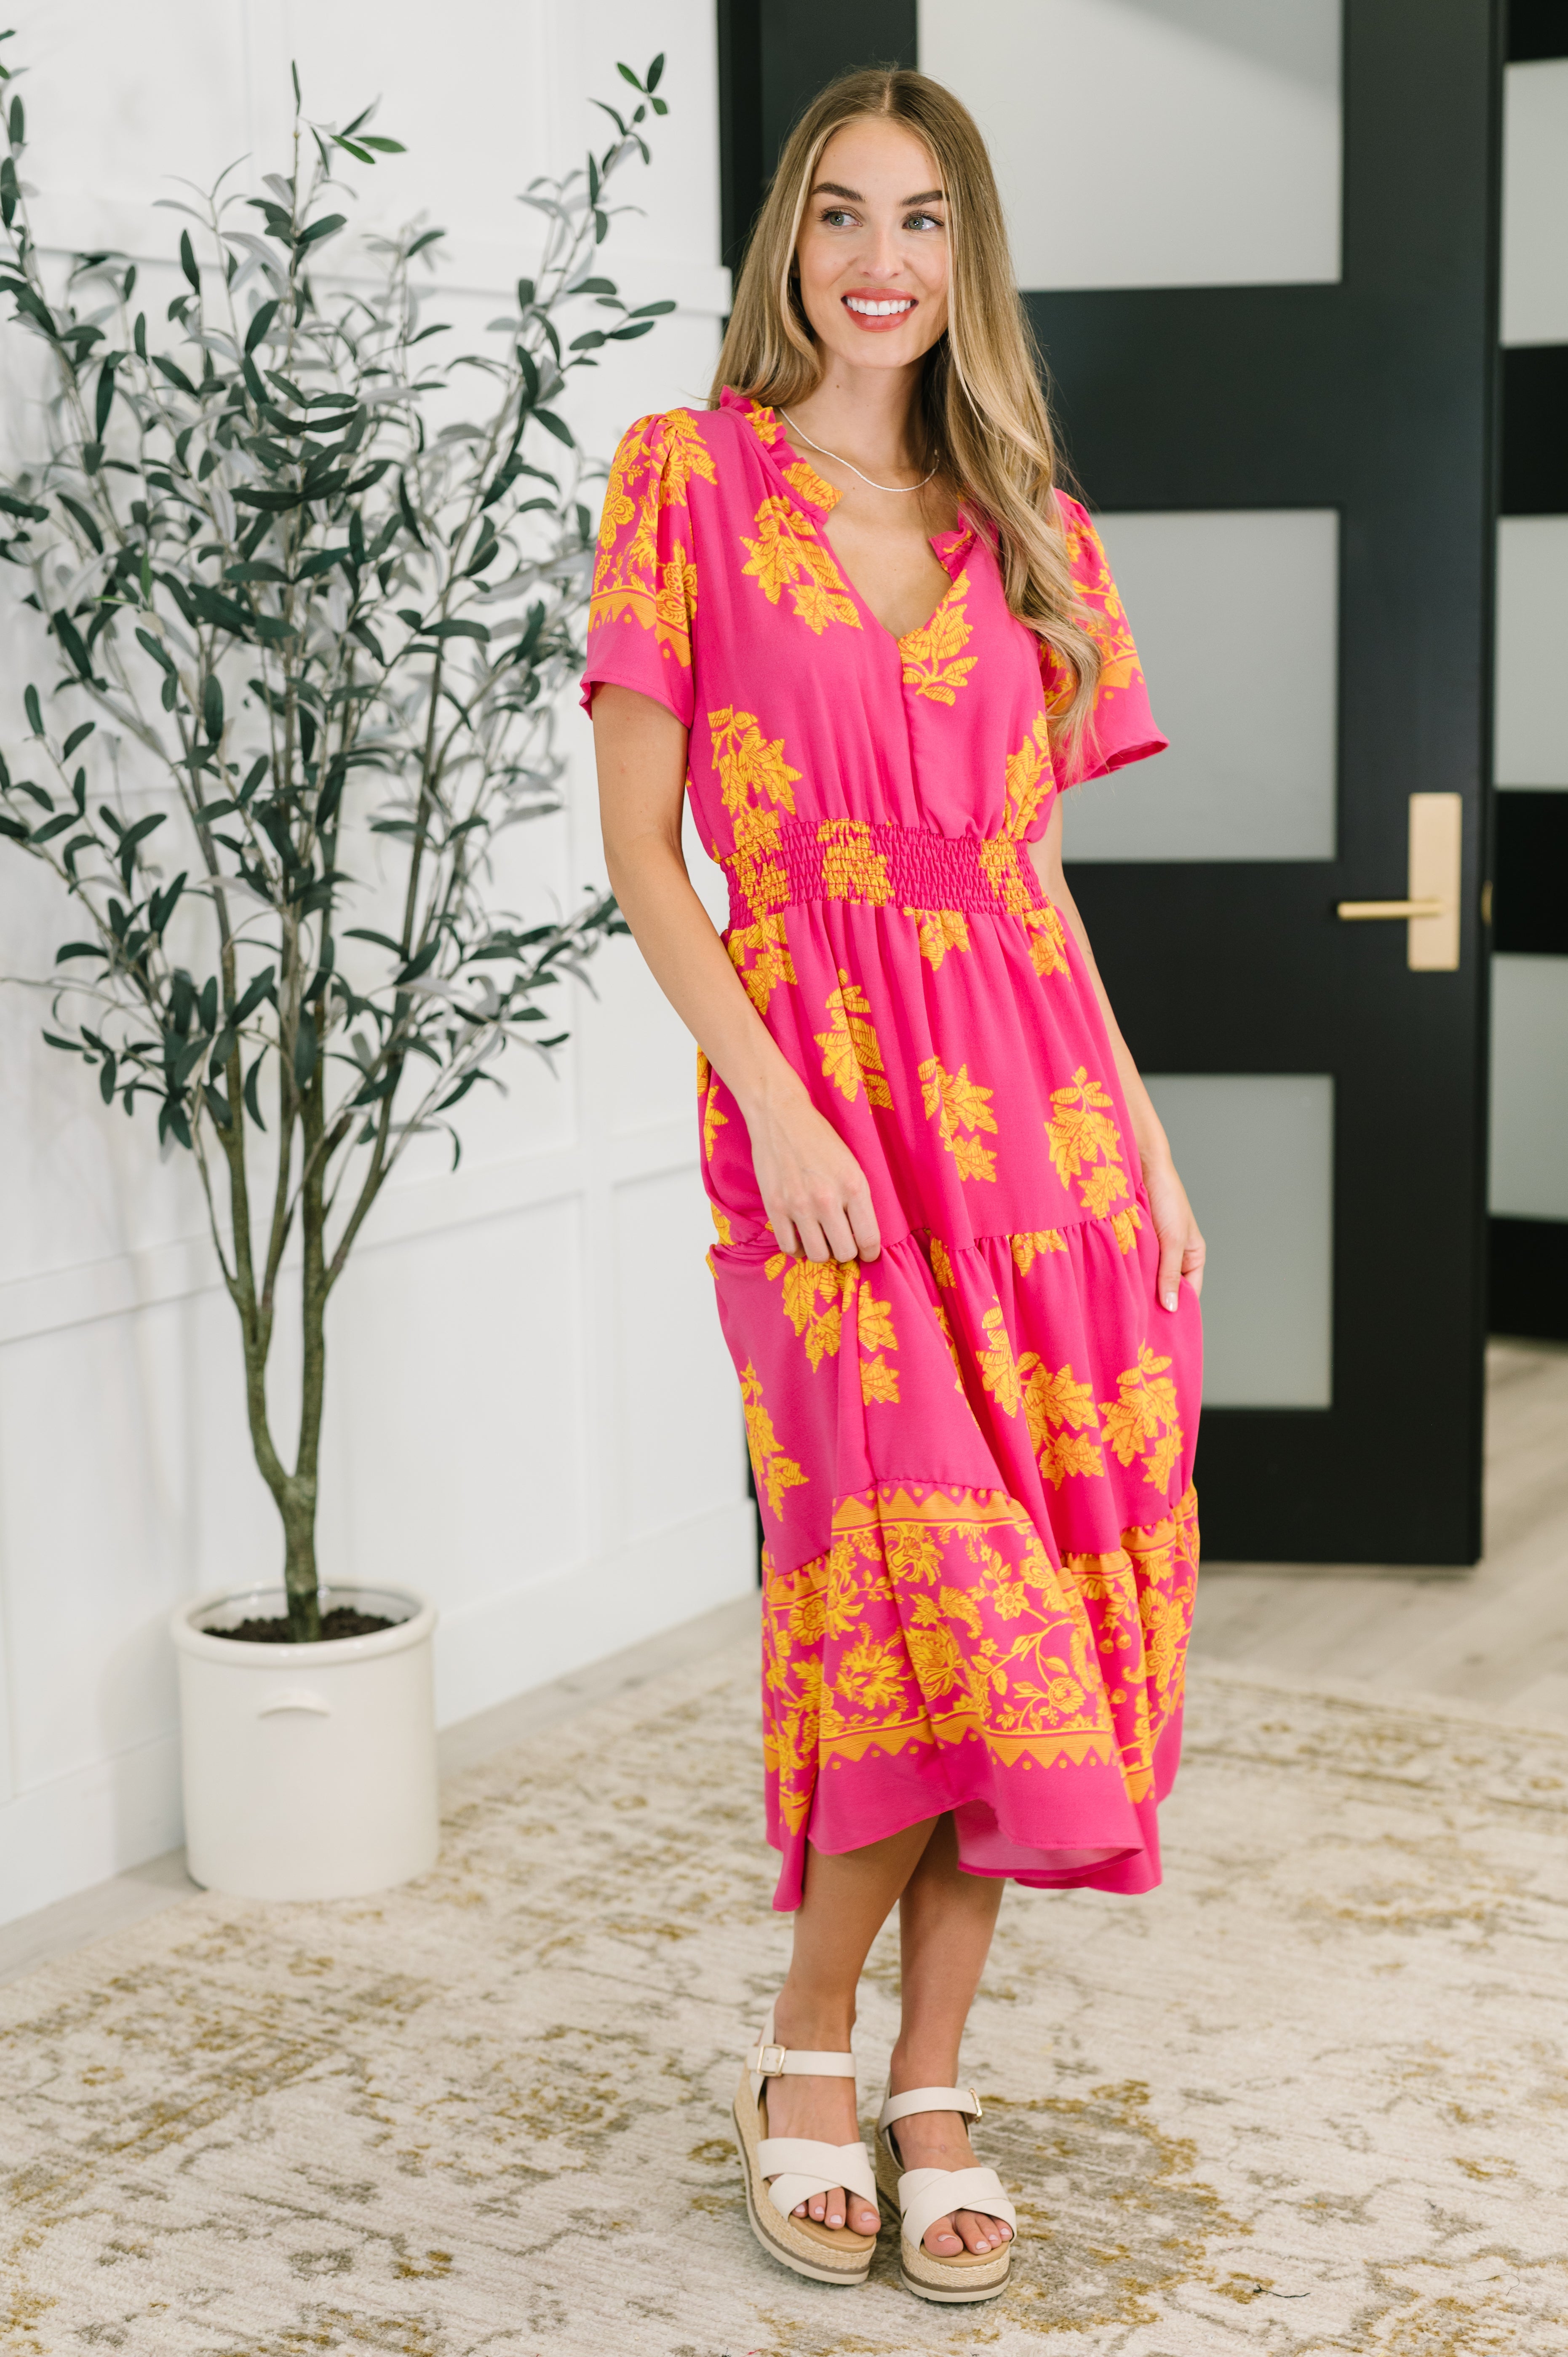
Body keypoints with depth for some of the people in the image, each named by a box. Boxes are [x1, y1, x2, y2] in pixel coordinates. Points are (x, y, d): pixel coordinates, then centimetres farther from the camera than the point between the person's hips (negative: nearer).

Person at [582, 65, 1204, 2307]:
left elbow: (1036, 869, 16)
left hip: (1045, 1105, 4)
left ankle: (930, 2086, 17)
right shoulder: (692, 481, 3)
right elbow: (640, 847, -3)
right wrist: (778, 1103, -13)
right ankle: (811, 2051, 14)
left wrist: (1145, 1137, 8)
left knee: (1038, 1599, 2)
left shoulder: (1030, 528, 15)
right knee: (931, 1586, -11)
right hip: (820, 1091, -4)